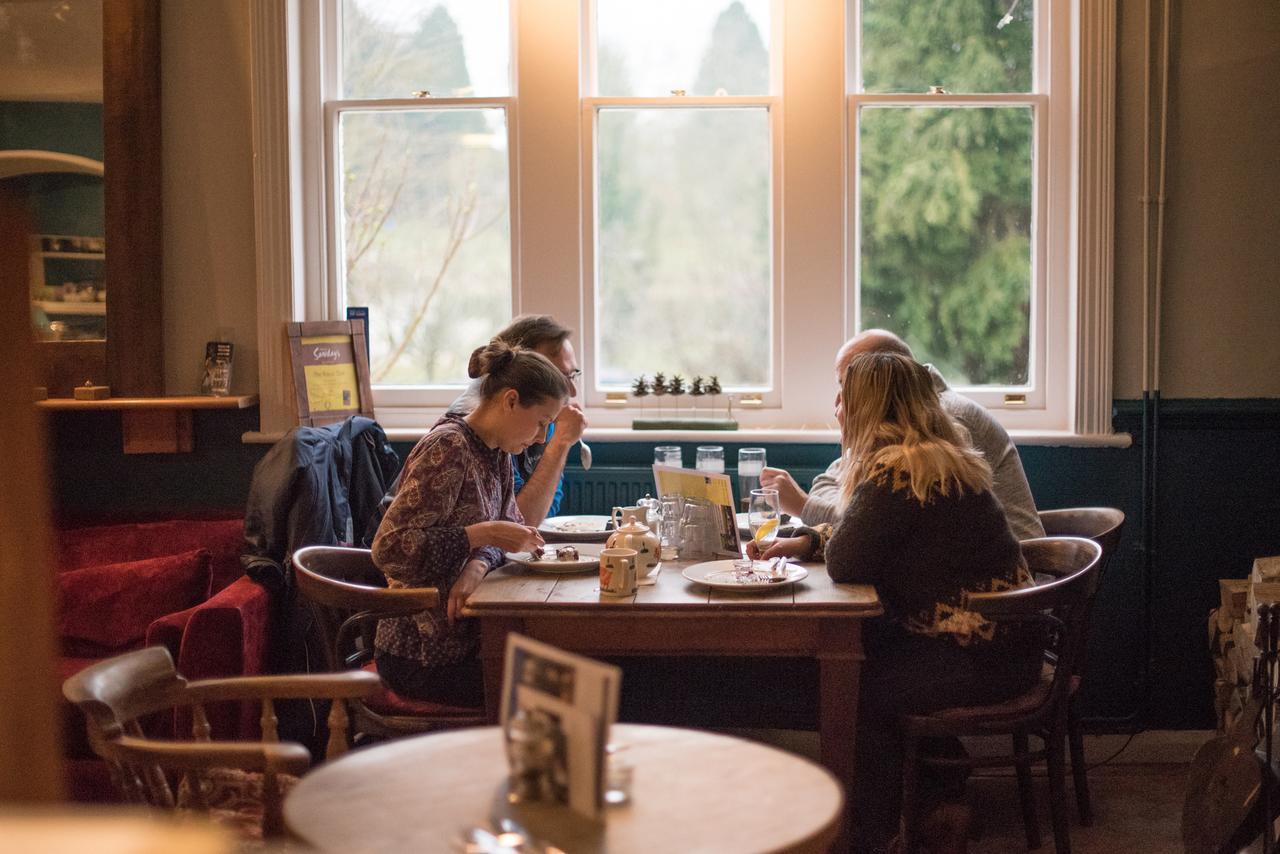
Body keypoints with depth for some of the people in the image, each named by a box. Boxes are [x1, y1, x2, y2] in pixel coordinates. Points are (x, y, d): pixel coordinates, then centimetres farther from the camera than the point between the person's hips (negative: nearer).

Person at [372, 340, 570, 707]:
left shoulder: (496, 451, 8)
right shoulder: (448, 449, -20)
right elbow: (388, 549, -24)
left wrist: (478, 566, -14)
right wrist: (484, 535, -24)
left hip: (462, 634, 8)